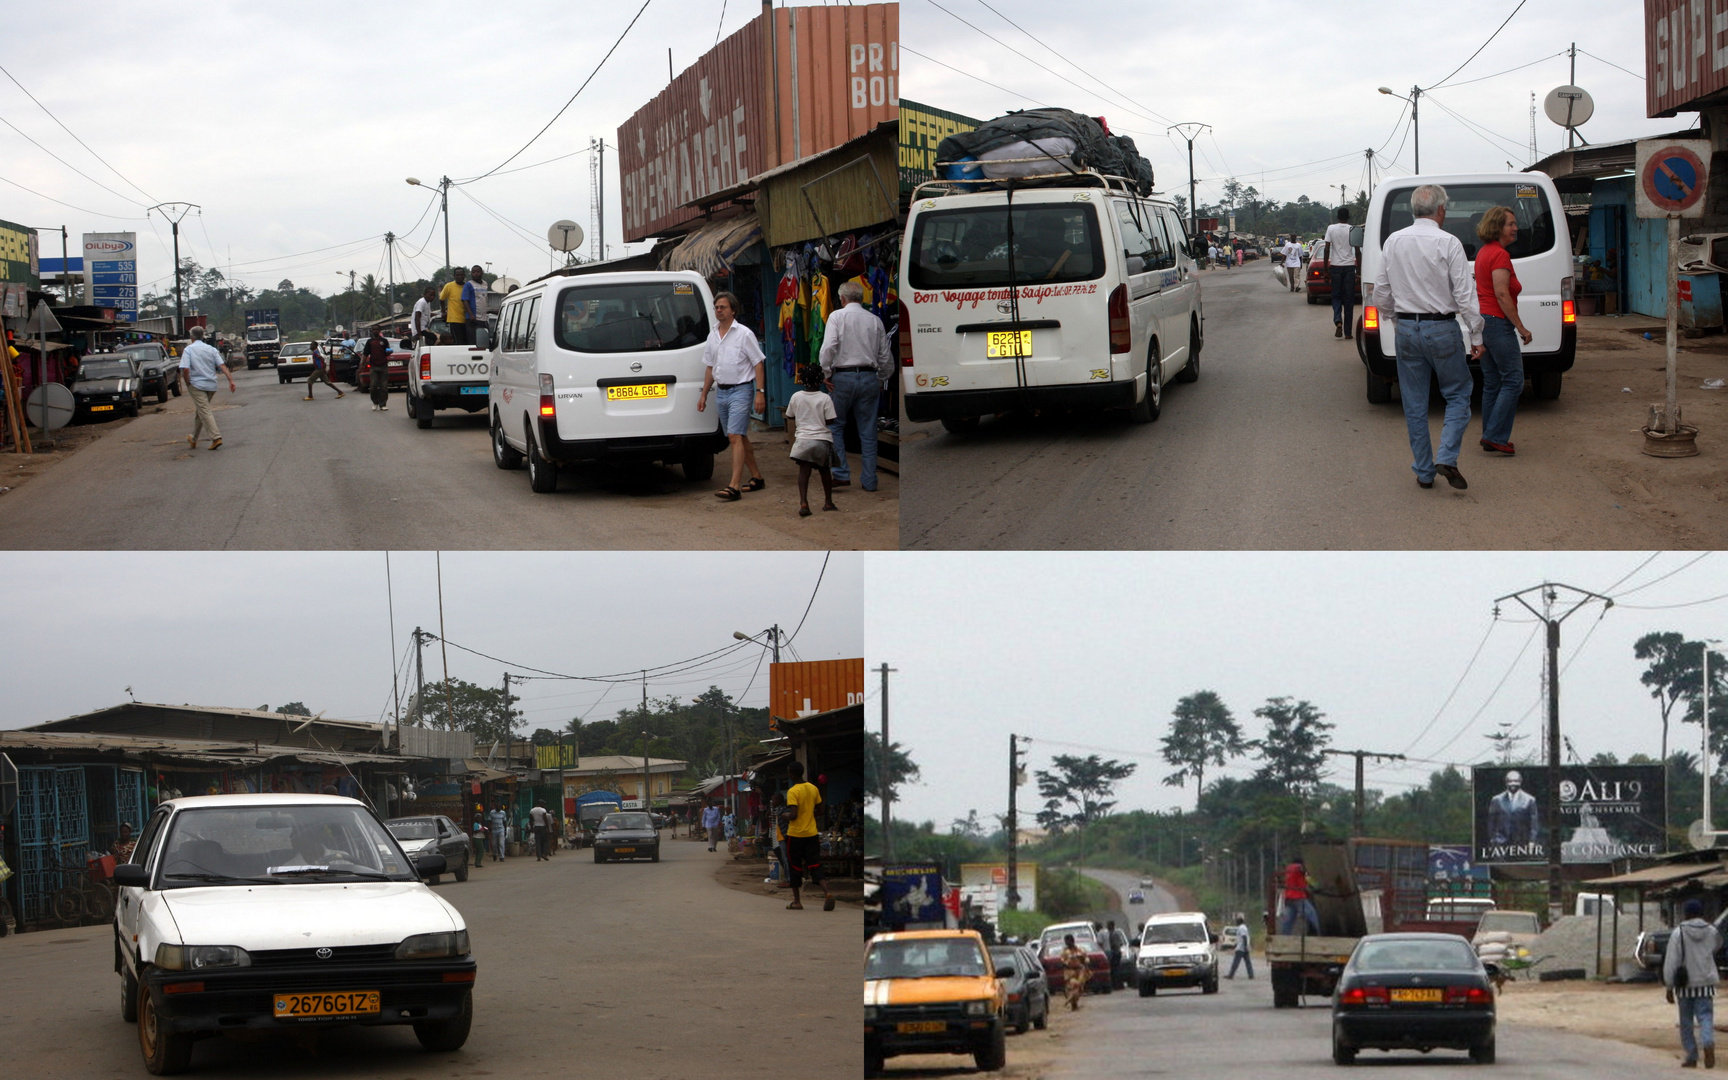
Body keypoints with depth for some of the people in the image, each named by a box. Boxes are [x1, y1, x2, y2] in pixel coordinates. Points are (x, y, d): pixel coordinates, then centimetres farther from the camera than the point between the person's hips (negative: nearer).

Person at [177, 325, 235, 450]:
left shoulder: (189, 349, -5)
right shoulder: (211, 349, 8)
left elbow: (185, 369, -17)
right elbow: (222, 366, -2)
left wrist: (187, 384, -4)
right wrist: (231, 380, -8)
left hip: (197, 385, -6)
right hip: (211, 385, 6)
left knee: (205, 412, -9)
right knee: (199, 411, 19)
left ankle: (216, 437, -23)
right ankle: (194, 439, 30)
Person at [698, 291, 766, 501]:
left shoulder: (744, 334, -7)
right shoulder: (712, 336, 12)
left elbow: (758, 364, -8)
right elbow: (710, 366, 20)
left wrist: (760, 392, -15)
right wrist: (704, 394, 19)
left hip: (741, 390, -7)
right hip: (721, 392, 7)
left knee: (735, 437, -16)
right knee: (740, 437, 13)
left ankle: (735, 486, -22)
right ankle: (757, 478, 25)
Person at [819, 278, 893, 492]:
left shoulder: (837, 316, -2)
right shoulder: (875, 320, 8)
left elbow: (828, 347, -14)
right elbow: (886, 356, 11)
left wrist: (826, 373, -5)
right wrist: (882, 379, 24)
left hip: (843, 377, -3)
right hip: (869, 377, 3)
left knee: (835, 426, 8)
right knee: (868, 431, 7)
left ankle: (841, 475, -2)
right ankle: (869, 480, 7)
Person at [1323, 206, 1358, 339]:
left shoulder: (1331, 228, -2)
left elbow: (1327, 249, -4)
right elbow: (1357, 251, -2)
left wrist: (1325, 269, 3)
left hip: (1335, 267, 0)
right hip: (1349, 267, 0)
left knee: (1336, 296, 11)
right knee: (1349, 299, 5)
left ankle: (1338, 321, -15)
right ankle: (1348, 332, 4)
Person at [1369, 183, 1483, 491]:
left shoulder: (1393, 242, 3)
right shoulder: (1447, 243, -11)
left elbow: (1381, 291, 10)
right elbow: (1465, 294, -11)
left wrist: (1388, 315, 29)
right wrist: (1476, 335, -5)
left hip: (1407, 330, 4)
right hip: (1442, 329, -4)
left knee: (1414, 405, 10)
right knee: (1458, 395, 9)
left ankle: (1423, 471, 14)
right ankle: (1446, 458, -8)